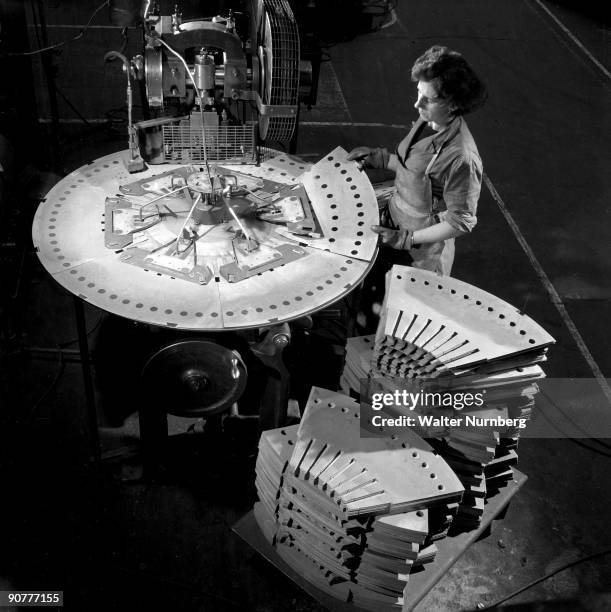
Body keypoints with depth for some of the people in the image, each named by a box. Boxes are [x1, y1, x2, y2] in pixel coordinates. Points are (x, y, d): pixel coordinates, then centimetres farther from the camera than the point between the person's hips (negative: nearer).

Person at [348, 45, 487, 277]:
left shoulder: (462, 158, -31)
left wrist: (407, 239, -25)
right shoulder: (426, 121, -6)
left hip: (422, 253, -7)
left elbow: (461, 222, -23)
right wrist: (379, 157, 3)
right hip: (393, 223, 8)